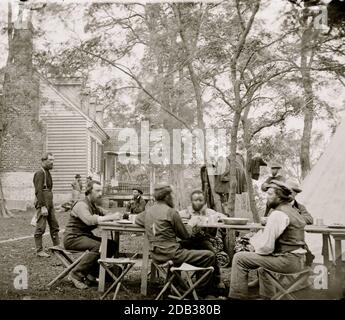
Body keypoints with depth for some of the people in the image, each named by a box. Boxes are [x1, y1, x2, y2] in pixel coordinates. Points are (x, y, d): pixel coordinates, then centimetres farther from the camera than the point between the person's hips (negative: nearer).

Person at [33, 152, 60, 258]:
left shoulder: (48, 173, 17)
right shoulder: (40, 173, -12)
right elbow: (39, 191, -19)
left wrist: (50, 205, 17)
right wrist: (43, 206, -23)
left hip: (49, 204, 9)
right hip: (42, 204, -9)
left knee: (54, 226, 13)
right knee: (40, 228, -4)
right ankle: (39, 250, 2)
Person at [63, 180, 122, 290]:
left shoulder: (94, 206, 16)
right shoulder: (81, 205, -15)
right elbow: (89, 220, -33)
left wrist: (115, 215, -17)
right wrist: (111, 217, -35)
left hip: (86, 236, 9)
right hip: (73, 238, -9)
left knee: (112, 244, -8)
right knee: (98, 246, -31)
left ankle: (91, 275, -4)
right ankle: (76, 274, -19)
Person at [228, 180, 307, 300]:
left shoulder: (277, 214, -16)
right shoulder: (292, 210, 15)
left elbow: (266, 247, -19)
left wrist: (255, 249, 1)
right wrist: (254, 243, 11)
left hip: (288, 261, -10)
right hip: (298, 259, 10)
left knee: (239, 258, -6)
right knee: (262, 257, 38)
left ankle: (237, 296, 0)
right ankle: (266, 295, 40)